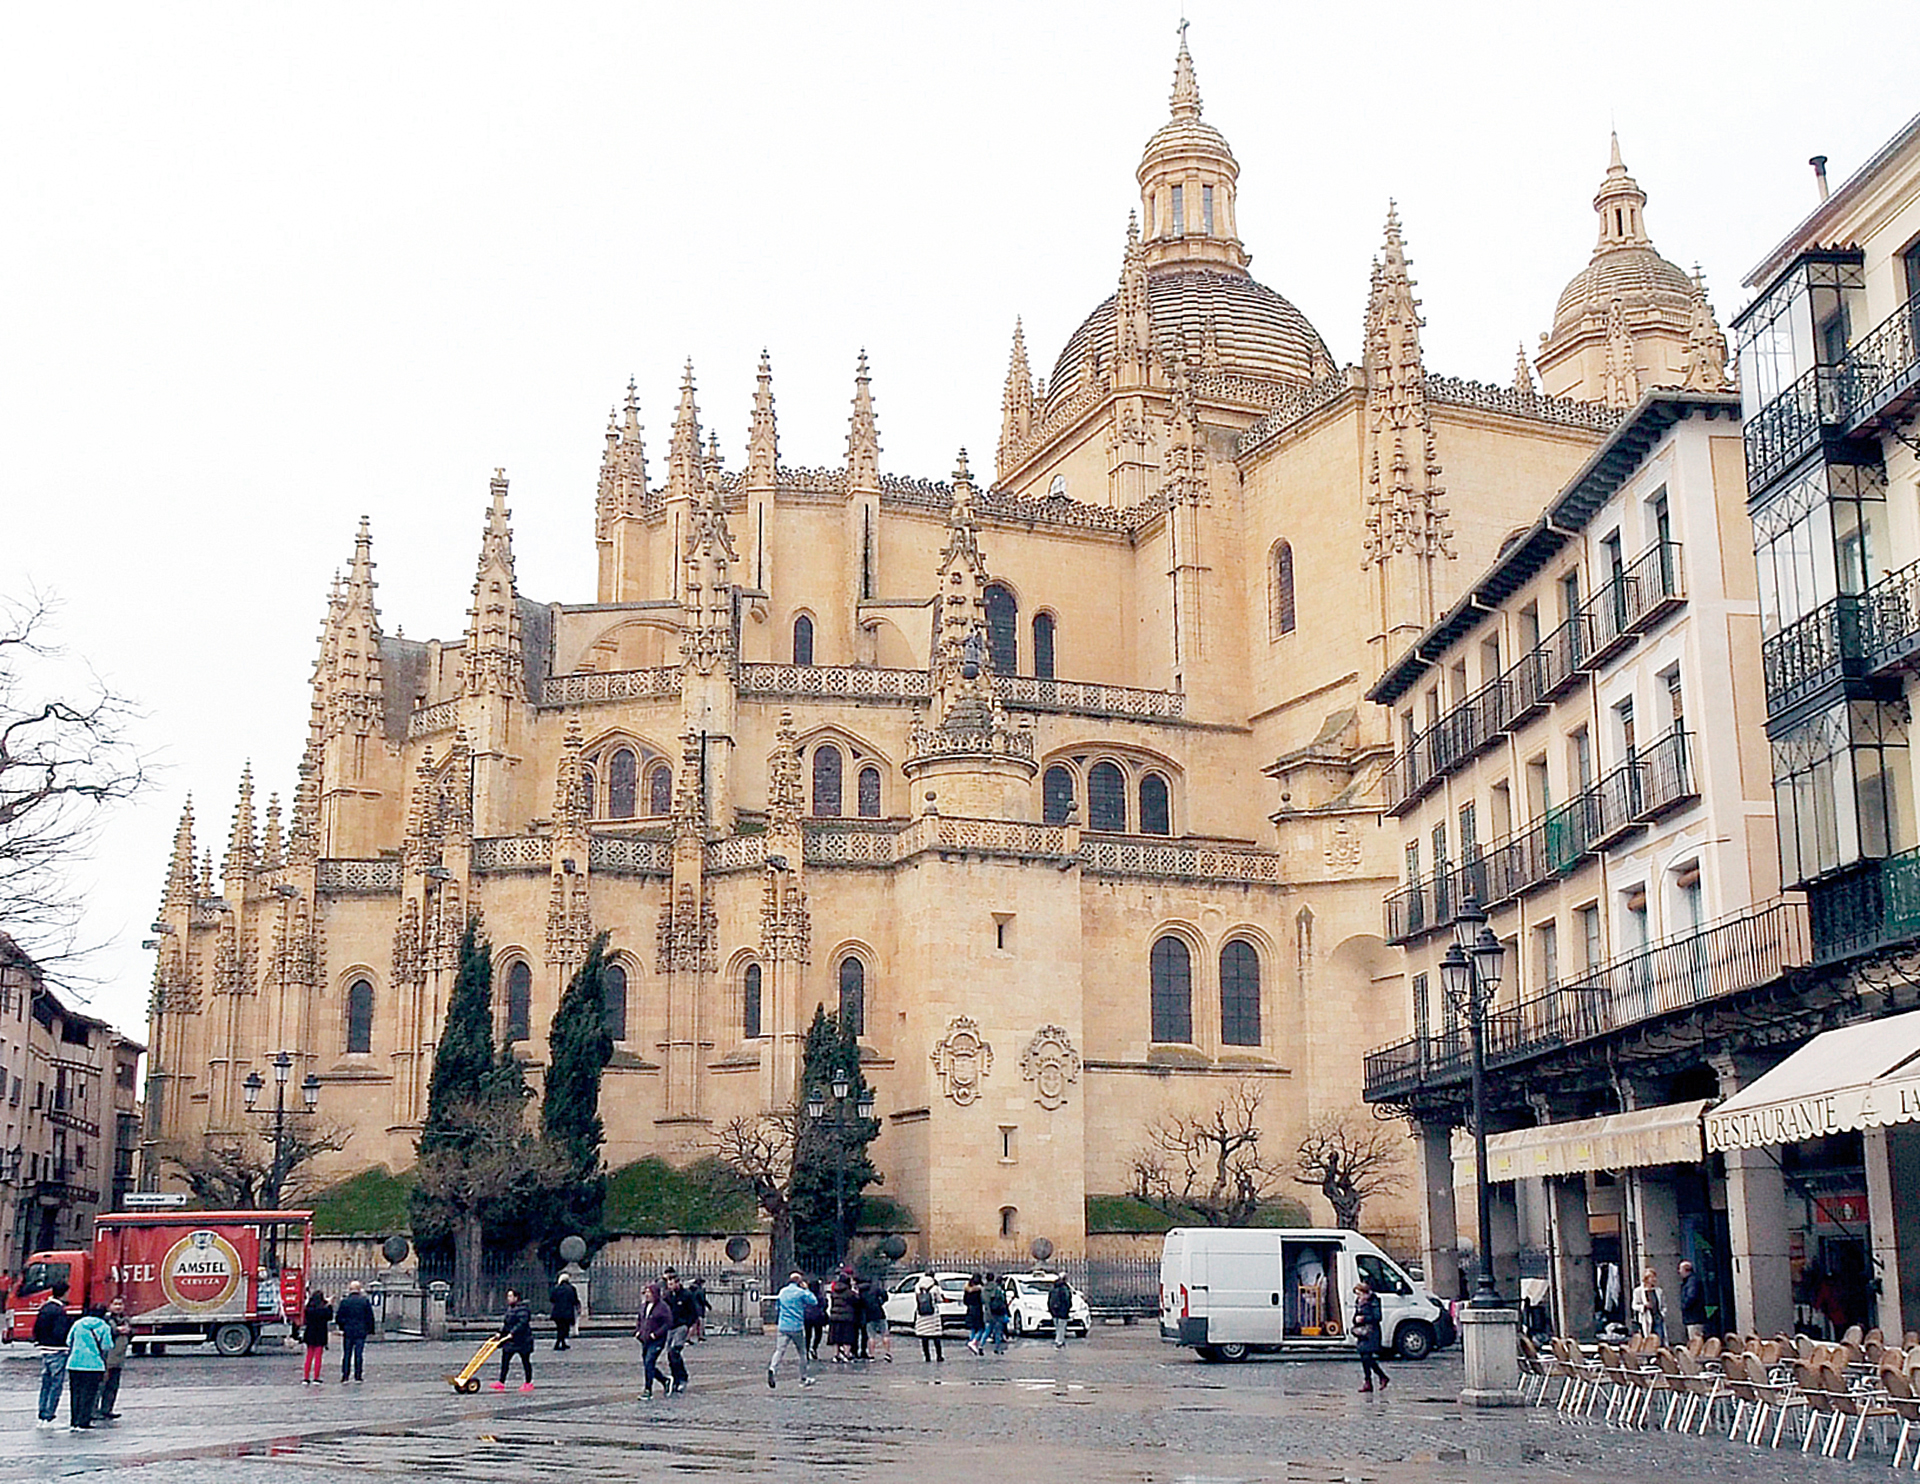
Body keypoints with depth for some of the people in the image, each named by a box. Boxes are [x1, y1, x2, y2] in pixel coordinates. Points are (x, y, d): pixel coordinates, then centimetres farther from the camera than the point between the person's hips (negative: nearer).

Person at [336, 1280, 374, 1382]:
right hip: (361, 1331, 0)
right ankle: (357, 1376, 2)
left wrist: (341, 1327, 15)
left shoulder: (344, 1301, -2)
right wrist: (370, 1329, 9)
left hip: (347, 1331, 0)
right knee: (359, 1354, 3)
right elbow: (370, 1317, 1)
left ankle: (345, 1375, 4)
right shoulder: (365, 1301, -2)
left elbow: (339, 1317, 0)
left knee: (347, 1354, 6)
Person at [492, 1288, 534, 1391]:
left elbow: (522, 1323, -26)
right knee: (505, 1360, 2)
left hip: (522, 1340, -9)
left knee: (525, 1361, 3)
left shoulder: (522, 1309, -16)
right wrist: (501, 1333, 11)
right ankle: (501, 1383, 3)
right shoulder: (510, 1308, 13)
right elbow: (506, 1323, 21)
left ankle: (528, 1383, 12)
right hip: (510, 1341, 9)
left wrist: (512, 1333, -31)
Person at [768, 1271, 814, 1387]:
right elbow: (813, 1301, 5)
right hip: (797, 1327, -3)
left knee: (779, 1350, -5)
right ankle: (803, 1378, 19)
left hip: (783, 1326, 3)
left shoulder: (782, 1291, 9)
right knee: (802, 1353, 11)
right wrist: (806, 1289, 11)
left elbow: (778, 1305, 23)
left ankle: (772, 1368, -33)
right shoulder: (800, 1292, -6)